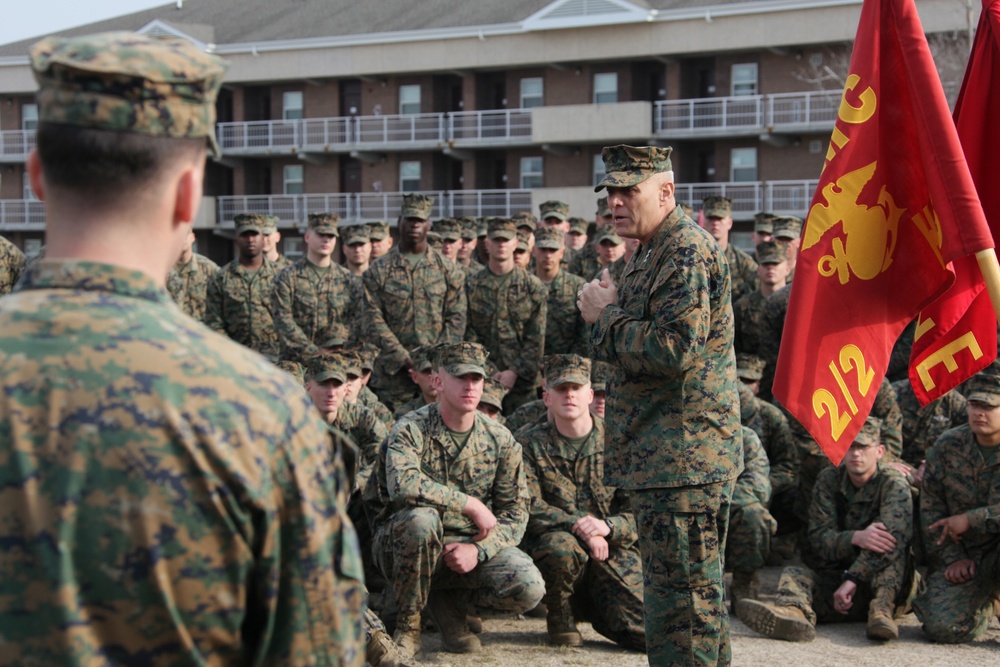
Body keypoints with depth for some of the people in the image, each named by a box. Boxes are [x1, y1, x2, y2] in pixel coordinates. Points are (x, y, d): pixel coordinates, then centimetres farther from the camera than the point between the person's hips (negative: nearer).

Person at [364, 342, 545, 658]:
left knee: (529, 588, -22)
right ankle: (407, 624, -14)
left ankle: (448, 601, 9)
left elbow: (515, 513, 1)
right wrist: (471, 505, -27)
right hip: (403, 545, -3)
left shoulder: (500, 440, 2)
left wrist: (478, 549, -17)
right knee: (421, 518, -38)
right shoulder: (411, 430, -11)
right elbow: (403, 485, -32)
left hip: (470, 545, 3)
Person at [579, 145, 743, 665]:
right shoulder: (654, 251, 17)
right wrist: (607, 314, 3)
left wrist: (606, 315, -11)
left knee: (681, 598, -6)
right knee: (692, 594, 19)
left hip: (683, 458, -11)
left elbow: (670, 352, -25)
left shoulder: (688, 251, -16)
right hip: (662, 455, 11)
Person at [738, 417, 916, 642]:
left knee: (890, 538, -28)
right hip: (838, 577, 3)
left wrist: (853, 579, -33)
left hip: (891, 584, -3)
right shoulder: (829, 480, 4)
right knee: (793, 574, -22)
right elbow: (818, 538, -7)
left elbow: (894, 535, -26)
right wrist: (856, 538, -28)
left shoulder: (893, 483, -8)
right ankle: (795, 612, -58)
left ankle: (882, 612, -41)